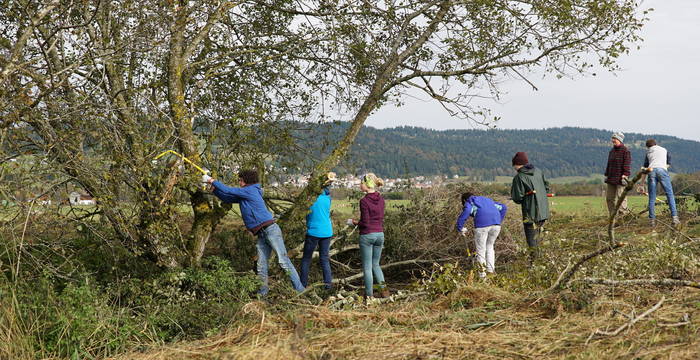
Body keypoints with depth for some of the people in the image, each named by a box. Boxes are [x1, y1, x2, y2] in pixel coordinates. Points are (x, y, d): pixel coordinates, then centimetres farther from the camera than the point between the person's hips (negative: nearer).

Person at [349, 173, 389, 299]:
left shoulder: (364, 201, -16)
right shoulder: (381, 199, 4)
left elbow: (365, 223, -16)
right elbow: (381, 218, 11)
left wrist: (354, 222, 2)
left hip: (367, 235, -6)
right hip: (379, 234, 6)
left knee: (367, 266, 5)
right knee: (375, 264, 19)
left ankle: (369, 295, 9)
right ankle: (383, 287, 4)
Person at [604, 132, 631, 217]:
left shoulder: (625, 151, -5)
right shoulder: (612, 151, 19)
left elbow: (626, 165, -11)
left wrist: (624, 176, -18)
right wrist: (606, 175, 20)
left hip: (620, 178, -8)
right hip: (611, 178, 8)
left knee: (620, 197, -7)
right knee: (609, 198, 6)